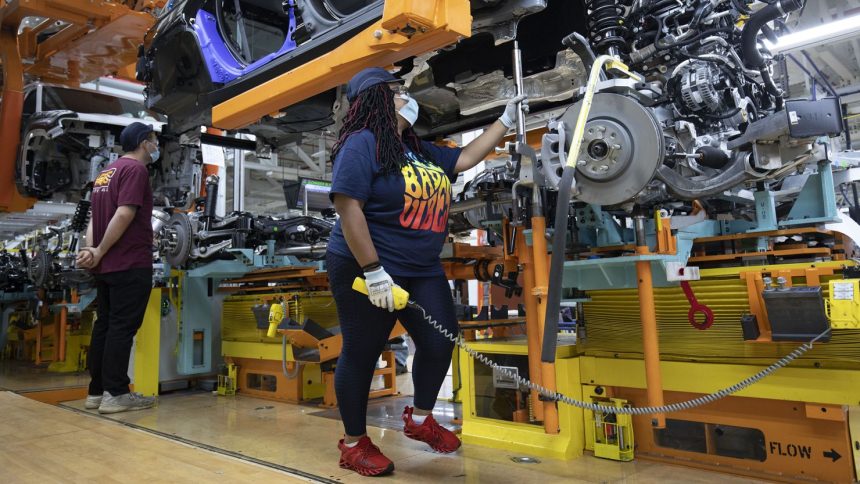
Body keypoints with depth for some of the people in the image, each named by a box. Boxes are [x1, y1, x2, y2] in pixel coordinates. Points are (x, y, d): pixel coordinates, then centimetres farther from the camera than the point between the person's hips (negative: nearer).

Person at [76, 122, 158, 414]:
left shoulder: (107, 172, 21)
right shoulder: (136, 169, -8)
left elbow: (95, 218, 12)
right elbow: (124, 215, -19)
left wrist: (91, 250, -1)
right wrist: (99, 252, -12)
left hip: (107, 265, 9)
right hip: (131, 264, -9)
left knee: (104, 325, 10)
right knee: (123, 327, -6)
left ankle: (96, 390, 15)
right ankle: (115, 393, -4)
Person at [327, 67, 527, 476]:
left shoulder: (420, 150, 14)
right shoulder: (362, 143, -13)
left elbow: (465, 158, 23)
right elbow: (348, 208, -21)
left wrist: (506, 120, 23)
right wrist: (373, 271, -25)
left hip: (421, 271, 8)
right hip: (367, 270, -8)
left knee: (440, 342, 5)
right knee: (361, 354, 4)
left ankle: (420, 419, 28)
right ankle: (353, 443, 22)